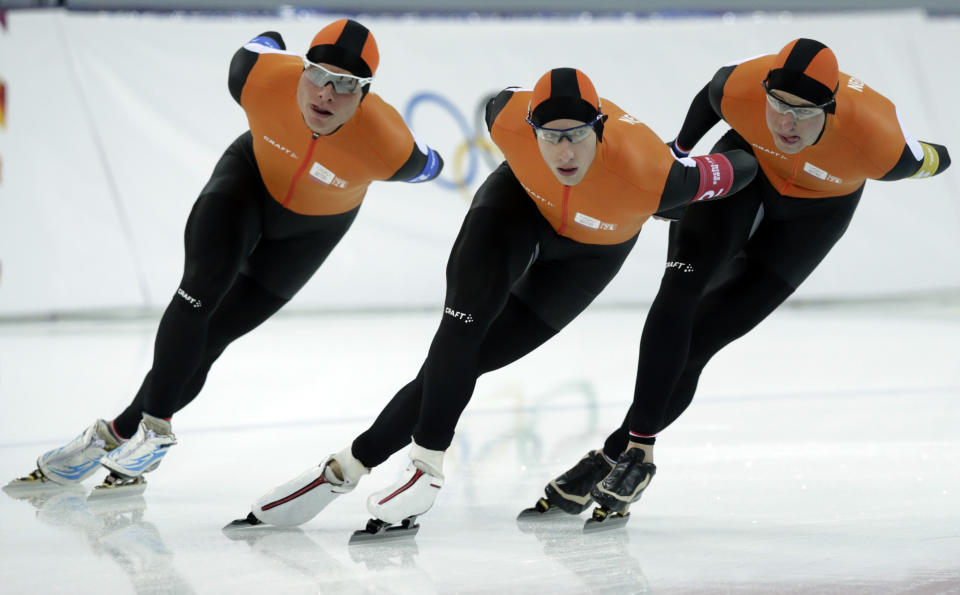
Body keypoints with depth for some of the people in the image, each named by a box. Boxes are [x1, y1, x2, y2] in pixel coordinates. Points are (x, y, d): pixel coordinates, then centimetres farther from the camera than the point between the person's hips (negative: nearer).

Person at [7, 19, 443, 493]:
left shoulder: (387, 146, -39)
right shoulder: (260, 78, -35)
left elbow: (427, 167, -16)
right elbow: (262, 46, -9)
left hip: (313, 227, 0)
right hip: (253, 175, 0)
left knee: (213, 336, 1)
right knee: (201, 290, -22)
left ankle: (123, 432, 13)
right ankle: (156, 426, -9)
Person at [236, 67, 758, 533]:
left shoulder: (649, 174, -42)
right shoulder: (511, 119, -33)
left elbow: (739, 169, -26)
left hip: (592, 249, -1)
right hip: (522, 203, 1)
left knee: (465, 359, -7)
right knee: (465, 316, -25)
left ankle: (354, 462, -2)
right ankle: (428, 461, -16)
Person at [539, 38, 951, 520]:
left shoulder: (878, 142, -39)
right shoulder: (741, 88, -33)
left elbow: (930, 161, -15)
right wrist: (678, 151, 10)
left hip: (817, 211, -1)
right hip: (747, 167, 1)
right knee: (680, 290, -20)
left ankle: (620, 450, 2)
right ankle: (638, 449, -14)